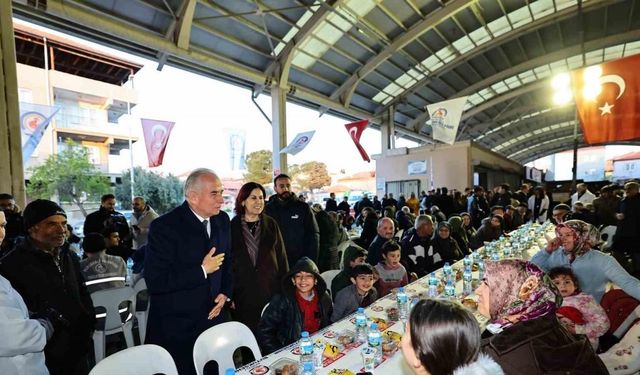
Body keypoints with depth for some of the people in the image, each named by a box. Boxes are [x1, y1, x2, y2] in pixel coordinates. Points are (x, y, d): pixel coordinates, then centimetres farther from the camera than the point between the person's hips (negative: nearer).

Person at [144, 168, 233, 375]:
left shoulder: (222, 220, 1)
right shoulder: (164, 227, -18)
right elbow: (155, 282, -21)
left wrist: (225, 292, 2)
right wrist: (202, 270, -20)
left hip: (212, 317, 5)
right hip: (175, 327, -5)